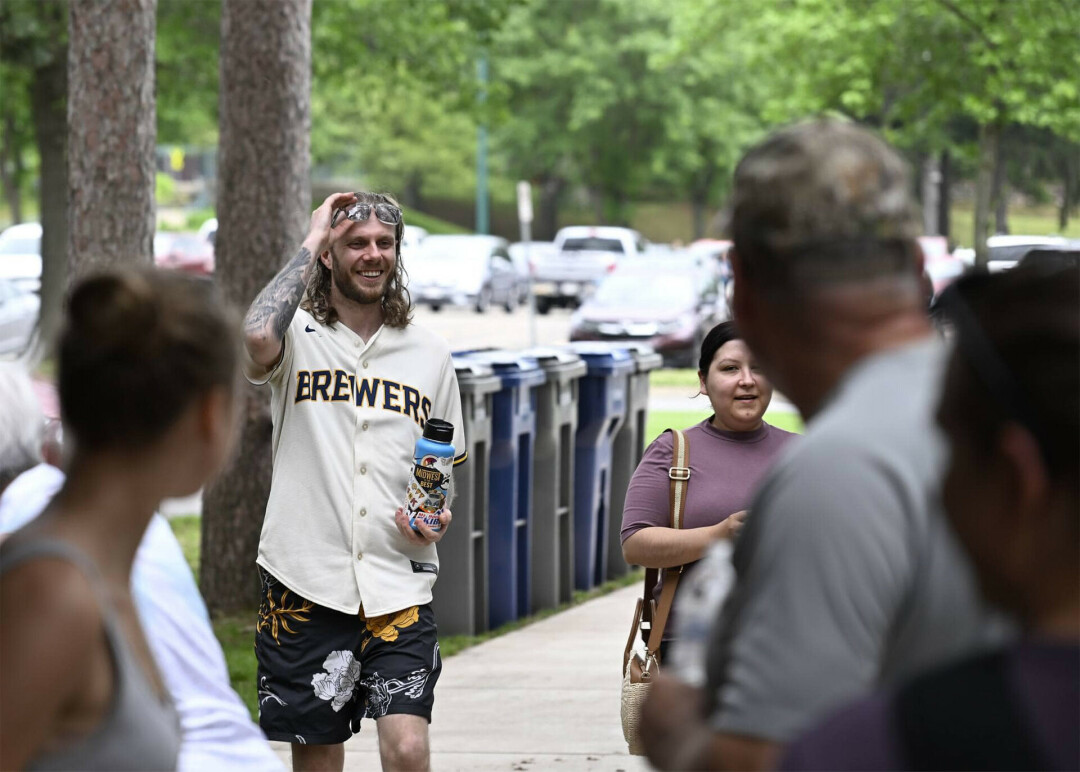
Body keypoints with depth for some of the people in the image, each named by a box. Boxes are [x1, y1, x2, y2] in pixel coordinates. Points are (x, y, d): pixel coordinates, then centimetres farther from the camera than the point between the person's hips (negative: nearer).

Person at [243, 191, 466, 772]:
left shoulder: (429, 355, 12)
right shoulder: (298, 338, 1)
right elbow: (258, 337, -25)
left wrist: (439, 517, -1)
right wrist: (312, 241, -12)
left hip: (398, 586, 1)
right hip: (305, 578, -1)